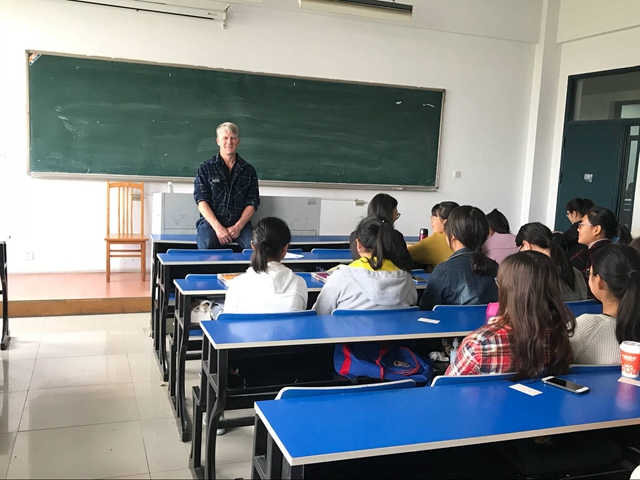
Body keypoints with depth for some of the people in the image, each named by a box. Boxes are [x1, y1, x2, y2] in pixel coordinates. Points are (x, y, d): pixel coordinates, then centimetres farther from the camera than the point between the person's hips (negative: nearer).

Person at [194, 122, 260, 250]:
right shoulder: (205, 168, 9)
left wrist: (238, 227, -9)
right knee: (207, 245, -35)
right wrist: (218, 227, -14)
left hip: (240, 222, 1)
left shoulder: (249, 171, 13)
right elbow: (201, 201, -1)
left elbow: (252, 203, 7)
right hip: (211, 221, -1)